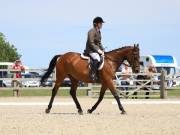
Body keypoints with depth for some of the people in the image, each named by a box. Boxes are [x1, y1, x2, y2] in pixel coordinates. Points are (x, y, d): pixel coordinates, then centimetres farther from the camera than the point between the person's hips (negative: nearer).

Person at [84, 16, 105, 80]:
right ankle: (92, 74, -35)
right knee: (97, 59, -33)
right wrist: (98, 50, -20)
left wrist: (102, 50, 4)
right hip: (91, 50, -10)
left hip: (97, 49, 10)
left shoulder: (99, 32, 15)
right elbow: (91, 43, -18)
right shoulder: (92, 31, -14)